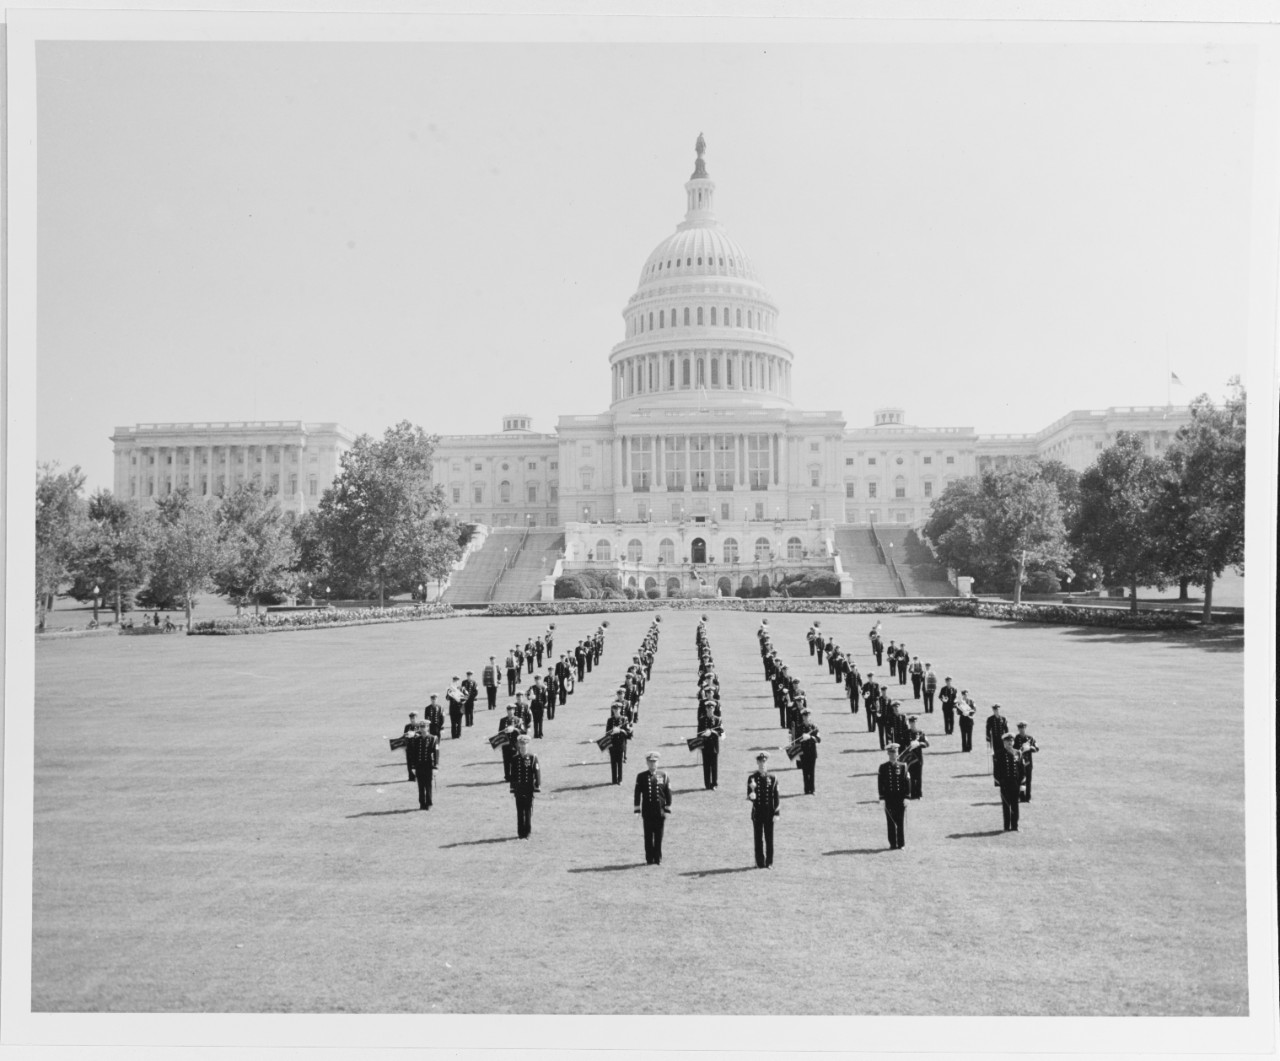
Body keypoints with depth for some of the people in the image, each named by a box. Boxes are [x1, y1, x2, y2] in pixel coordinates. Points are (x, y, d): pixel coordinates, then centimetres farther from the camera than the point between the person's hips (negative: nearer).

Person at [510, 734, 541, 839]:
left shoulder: (533, 759, 0)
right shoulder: (514, 760, 4)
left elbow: (537, 774, 0)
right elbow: (512, 775, 7)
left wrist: (537, 787, -5)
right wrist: (513, 789, 4)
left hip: (529, 790, -1)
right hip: (518, 790, 1)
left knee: (528, 812, 3)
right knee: (520, 812, 5)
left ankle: (527, 832, 11)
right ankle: (520, 833, 11)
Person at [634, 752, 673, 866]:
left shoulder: (663, 776, 6)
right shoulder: (641, 776, 4)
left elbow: (668, 794, 6)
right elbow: (637, 794, 3)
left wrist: (667, 810, 1)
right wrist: (638, 811, -2)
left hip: (660, 812, 1)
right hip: (647, 812, -1)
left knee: (659, 837, 4)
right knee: (648, 837, 3)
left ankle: (658, 859, 12)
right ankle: (650, 859, 10)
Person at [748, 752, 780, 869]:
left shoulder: (772, 779, 1)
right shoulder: (751, 778, 0)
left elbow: (776, 797, 2)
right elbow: (749, 796, -4)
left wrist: (777, 813, -3)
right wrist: (751, 795, -29)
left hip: (769, 813, 0)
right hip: (757, 813, 0)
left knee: (769, 839, 5)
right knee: (758, 839, 5)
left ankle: (769, 863, 14)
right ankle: (760, 863, 13)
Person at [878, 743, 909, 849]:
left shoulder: (903, 767, 3)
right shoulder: (883, 767, 2)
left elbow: (907, 783, 1)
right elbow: (881, 783, 1)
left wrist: (906, 797, -6)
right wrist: (882, 798, -5)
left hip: (901, 798, 0)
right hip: (889, 799, 0)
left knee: (901, 822, 4)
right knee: (891, 822, 4)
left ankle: (901, 844, 13)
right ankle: (893, 844, 12)